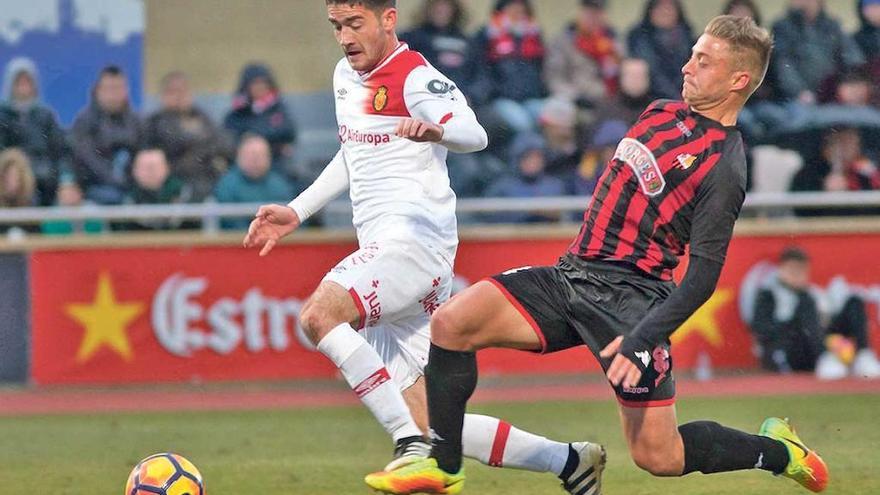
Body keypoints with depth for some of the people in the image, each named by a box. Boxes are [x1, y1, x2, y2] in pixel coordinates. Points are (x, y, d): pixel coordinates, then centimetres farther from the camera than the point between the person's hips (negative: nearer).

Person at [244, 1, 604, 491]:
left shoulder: (414, 76, -9)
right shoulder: (347, 75, 18)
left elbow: (475, 135, -26)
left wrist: (435, 129, -47)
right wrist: (296, 213, 30)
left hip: (416, 239, -9)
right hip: (384, 246, 9)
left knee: (320, 314, -32)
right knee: (427, 421, 3)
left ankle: (413, 447, -31)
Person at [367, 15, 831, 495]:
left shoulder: (723, 166, -11)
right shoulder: (662, 112, 14)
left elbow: (703, 277, -15)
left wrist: (642, 339, -25)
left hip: (629, 297, -8)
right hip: (571, 275, 8)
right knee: (451, 321, -11)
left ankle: (778, 450, 18)